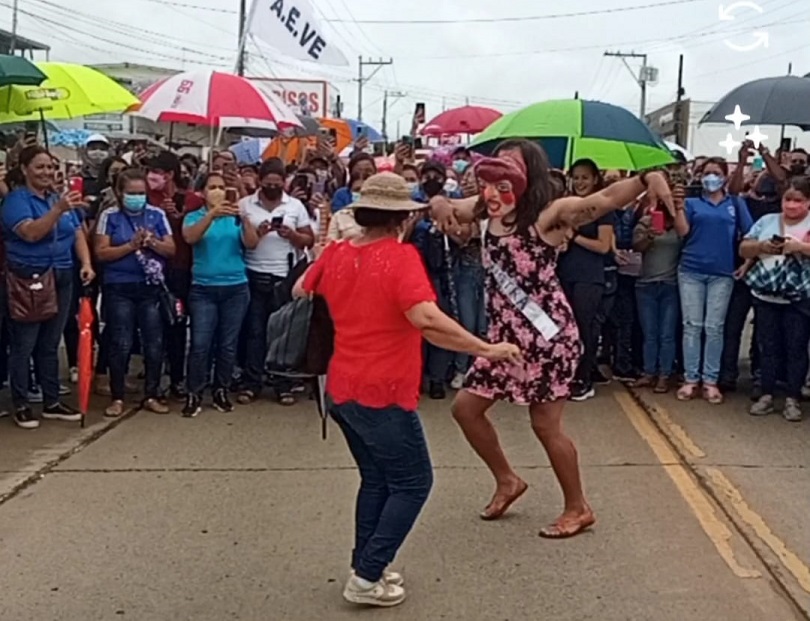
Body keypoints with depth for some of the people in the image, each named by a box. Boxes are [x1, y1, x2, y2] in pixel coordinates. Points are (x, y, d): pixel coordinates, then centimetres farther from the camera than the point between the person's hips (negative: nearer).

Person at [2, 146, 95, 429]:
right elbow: (30, 232, -25)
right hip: (27, 280, -6)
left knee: (50, 345, 13)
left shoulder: (60, 198, 12)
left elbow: (78, 234, 11)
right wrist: (58, 210, -37)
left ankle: (52, 402, 20)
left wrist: (86, 263, -5)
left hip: (60, 280, 6)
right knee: (23, 346, 0)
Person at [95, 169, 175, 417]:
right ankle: (117, 398, 11)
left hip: (151, 287, 2)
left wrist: (153, 243, -15)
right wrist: (131, 245, -16)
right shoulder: (110, 216, -1)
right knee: (121, 345, 0)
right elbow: (101, 253, -6)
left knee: (154, 343, 4)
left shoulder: (157, 215, 4)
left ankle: (151, 396, 16)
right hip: (119, 288, -2)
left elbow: (171, 250, 4)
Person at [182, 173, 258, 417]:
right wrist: (212, 214, -33)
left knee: (228, 344, 6)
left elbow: (252, 244, -8)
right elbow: (190, 237, -18)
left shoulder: (236, 218, 6)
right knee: (200, 344, -7)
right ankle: (194, 393, 2)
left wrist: (244, 219, -26)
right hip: (203, 289, -1)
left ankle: (221, 391, 18)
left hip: (236, 288, 2)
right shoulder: (194, 216, 4)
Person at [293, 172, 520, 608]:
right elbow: (425, 317, -32)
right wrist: (485, 348, -27)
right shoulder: (400, 256, -17)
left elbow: (301, 290, 23)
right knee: (412, 482, 7)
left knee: (376, 478, 22)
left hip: (342, 388, 8)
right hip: (382, 393, -8)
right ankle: (367, 577, 5)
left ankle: (365, 567, 25)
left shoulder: (335, 254, 3)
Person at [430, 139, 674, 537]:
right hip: (505, 334, 8)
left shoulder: (548, 213, -15)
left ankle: (578, 508, 20)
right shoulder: (487, 208, 6)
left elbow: (605, 199, -27)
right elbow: (445, 207, 16)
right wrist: (439, 203, -10)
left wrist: (646, 179, -46)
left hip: (547, 334, -8)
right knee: (465, 407, 13)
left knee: (545, 424, -1)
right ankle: (507, 481, 33)